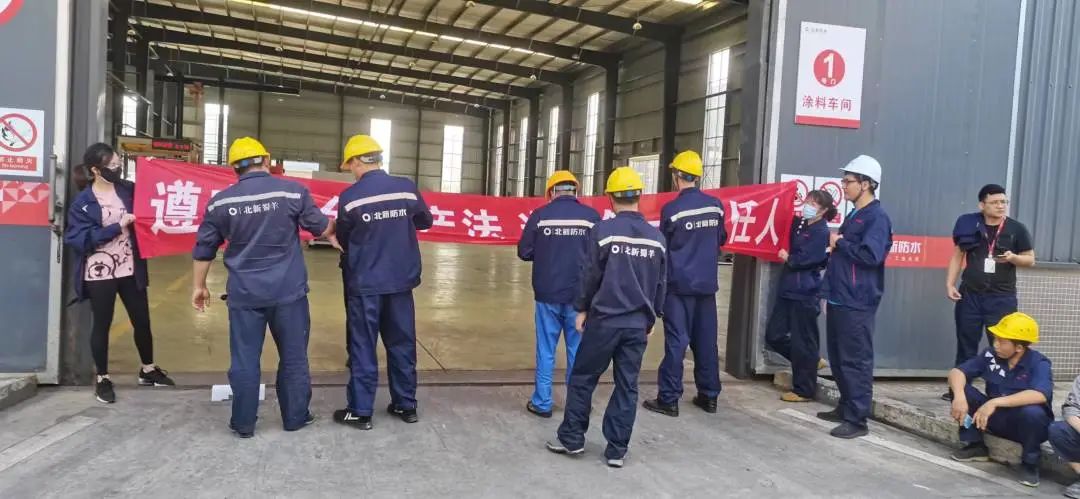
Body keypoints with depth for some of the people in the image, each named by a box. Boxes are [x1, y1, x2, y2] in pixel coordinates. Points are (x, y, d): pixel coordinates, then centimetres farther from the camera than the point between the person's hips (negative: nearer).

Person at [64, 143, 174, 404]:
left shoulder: (128, 190, 3)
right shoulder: (83, 202, -9)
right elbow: (78, 239, -15)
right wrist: (117, 227, -20)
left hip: (130, 270, 4)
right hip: (100, 273, -4)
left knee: (142, 321, 12)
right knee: (102, 325, 8)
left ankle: (148, 370, 31)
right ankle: (102, 379, 23)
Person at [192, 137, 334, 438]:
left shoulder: (221, 201, 3)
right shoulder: (293, 191, -5)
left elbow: (204, 248, 9)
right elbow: (322, 228, 5)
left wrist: (199, 286, 21)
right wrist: (334, 232, 28)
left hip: (244, 293, 1)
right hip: (288, 291, -1)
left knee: (245, 359, 9)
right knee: (294, 357, 11)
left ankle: (243, 424, 18)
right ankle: (295, 418, 21)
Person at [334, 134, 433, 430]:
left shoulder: (350, 197, -12)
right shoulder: (407, 188, -4)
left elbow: (343, 239, 2)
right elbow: (426, 221, 12)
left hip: (365, 283, -3)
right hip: (401, 280, 3)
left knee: (363, 347, 6)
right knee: (402, 343, 14)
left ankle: (360, 412, 13)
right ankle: (406, 406, 23)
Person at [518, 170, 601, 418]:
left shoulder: (540, 215, -4)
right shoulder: (592, 216, -4)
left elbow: (524, 252, -1)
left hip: (547, 294, 0)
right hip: (580, 295, 0)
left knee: (546, 349, 10)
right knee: (578, 350, 11)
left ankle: (542, 403, 16)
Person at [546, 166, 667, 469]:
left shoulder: (603, 230, -8)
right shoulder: (656, 237, 5)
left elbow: (590, 274, -4)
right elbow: (661, 283, 11)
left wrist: (582, 308, 9)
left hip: (604, 319, -3)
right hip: (638, 323, 4)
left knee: (582, 378, 10)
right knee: (627, 386, 9)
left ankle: (571, 438, 16)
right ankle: (617, 450, 13)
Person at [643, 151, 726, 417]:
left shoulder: (672, 209, -13)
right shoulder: (716, 205, 2)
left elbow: (663, 248, -3)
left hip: (680, 284, -5)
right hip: (707, 283, 5)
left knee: (676, 341, -2)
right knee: (706, 341, 11)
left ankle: (668, 399, 1)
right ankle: (709, 396, 20)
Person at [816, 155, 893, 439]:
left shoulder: (876, 217, -11)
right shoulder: (853, 216, 17)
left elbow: (871, 256, -24)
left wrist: (840, 242, -11)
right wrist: (829, 291, 17)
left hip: (857, 303, -9)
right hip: (839, 299, 10)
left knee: (855, 361, -5)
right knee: (837, 358, 16)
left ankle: (857, 420, 1)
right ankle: (845, 407, 28)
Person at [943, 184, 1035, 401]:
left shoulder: (1017, 229, -1)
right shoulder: (970, 225, 2)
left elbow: (1030, 259, 4)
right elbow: (958, 255, 7)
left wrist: (1013, 257, -17)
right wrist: (950, 284, -1)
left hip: (1002, 298, -1)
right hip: (970, 295, 1)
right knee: (966, 345, 8)